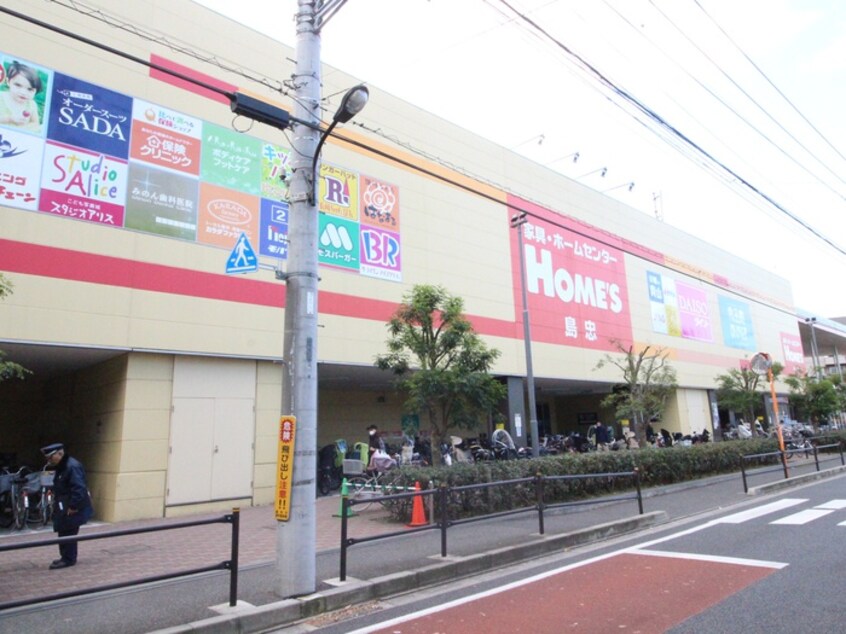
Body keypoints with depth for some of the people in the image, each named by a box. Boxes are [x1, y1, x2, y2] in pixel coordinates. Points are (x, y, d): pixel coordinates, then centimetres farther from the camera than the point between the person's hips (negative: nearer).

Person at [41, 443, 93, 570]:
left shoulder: (72, 466, -22)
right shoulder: (62, 467, 12)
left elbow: (79, 488, -27)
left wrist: (73, 507, -25)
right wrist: (56, 503, 15)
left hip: (71, 509, -10)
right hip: (63, 507, 10)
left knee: (68, 534, -2)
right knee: (64, 533, 16)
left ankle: (68, 559, 8)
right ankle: (67, 557, 27)